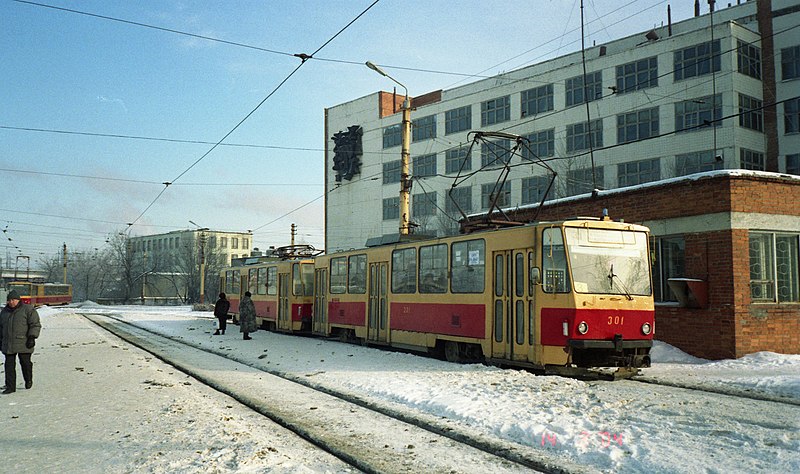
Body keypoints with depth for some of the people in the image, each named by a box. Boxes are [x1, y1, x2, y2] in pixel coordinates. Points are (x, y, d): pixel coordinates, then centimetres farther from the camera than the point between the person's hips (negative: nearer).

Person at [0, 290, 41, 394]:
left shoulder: (28, 309, -4)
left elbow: (35, 324, -8)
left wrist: (32, 337, -17)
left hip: (23, 343, -5)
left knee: (25, 362, 1)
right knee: (9, 365, 2)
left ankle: (28, 380, 27)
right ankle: (10, 387, 7)